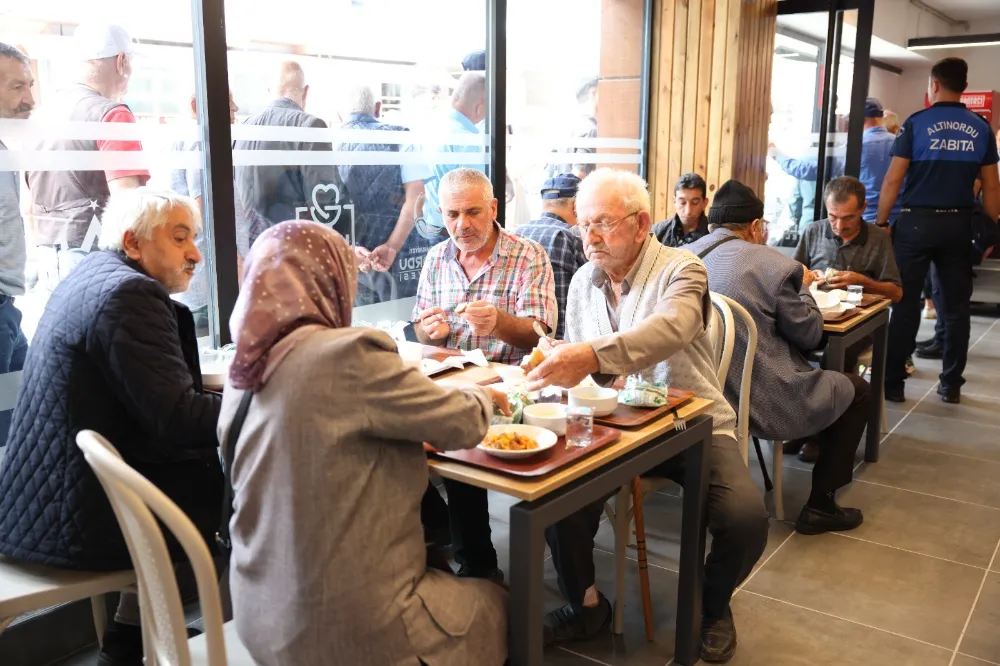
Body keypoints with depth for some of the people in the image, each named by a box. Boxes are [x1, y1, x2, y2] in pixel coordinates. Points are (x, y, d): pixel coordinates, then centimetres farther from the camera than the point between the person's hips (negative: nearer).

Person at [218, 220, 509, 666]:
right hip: (346, 627, -7)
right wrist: (483, 396, 9)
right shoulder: (348, 354, -23)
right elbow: (463, 424, -14)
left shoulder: (245, 369, 0)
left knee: (447, 577, 29)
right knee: (496, 604, 20)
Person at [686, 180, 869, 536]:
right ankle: (820, 505, 18)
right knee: (857, 389, 18)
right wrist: (802, 288, 16)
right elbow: (809, 335, -1)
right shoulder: (775, 265, -11)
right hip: (762, 402, -7)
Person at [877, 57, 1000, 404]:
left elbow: (893, 180, -8)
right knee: (956, 306, 9)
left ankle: (893, 382, 3)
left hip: (917, 221, -3)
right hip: (959, 224, 3)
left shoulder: (917, 123, -4)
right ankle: (951, 384, 15)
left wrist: (881, 223, -1)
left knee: (905, 303, 1)